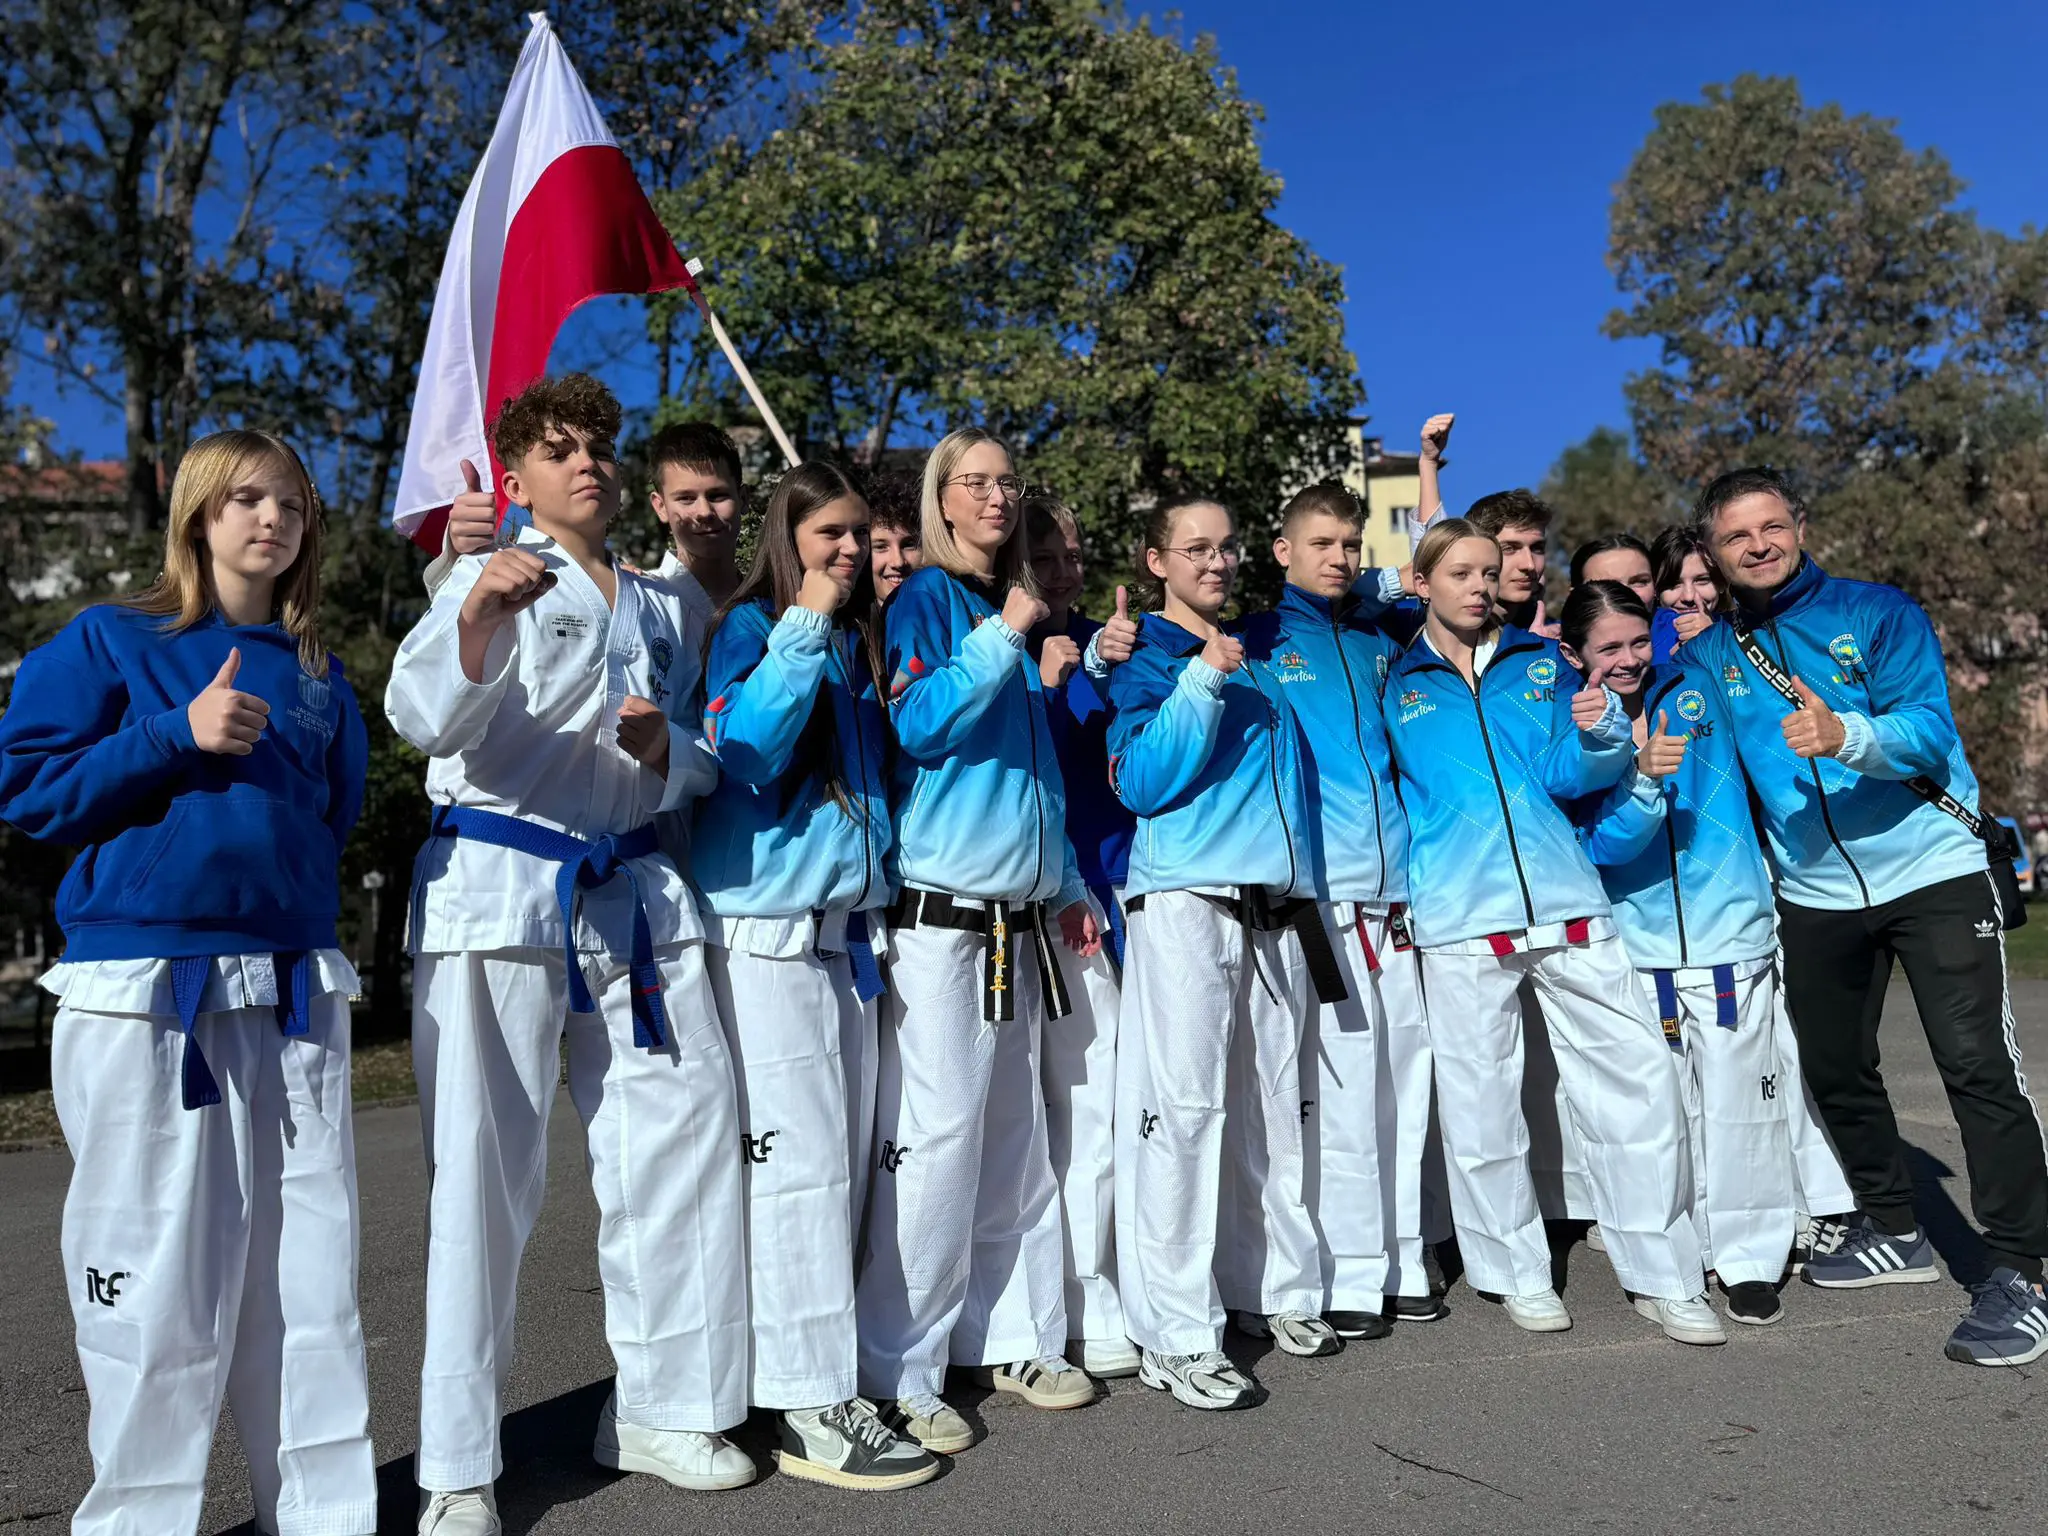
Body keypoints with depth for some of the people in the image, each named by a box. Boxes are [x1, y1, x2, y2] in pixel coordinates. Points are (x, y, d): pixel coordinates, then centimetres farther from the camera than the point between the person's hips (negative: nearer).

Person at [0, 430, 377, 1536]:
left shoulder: (316, 674, 14)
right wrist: (179, 736, -13)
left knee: (308, 1276, 7)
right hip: (143, 994, -3)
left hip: (292, 991, 4)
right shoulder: (110, 641, 3)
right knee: (156, 1290, 1)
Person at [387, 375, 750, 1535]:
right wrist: (476, 613, -35)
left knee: (684, 1137, 5)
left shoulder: (662, 607, 17)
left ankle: (662, 1407, 24)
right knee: (488, 1172, -2)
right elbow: (427, 717, -17)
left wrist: (666, 748, -3)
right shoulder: (494, 579, 1)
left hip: (635, 893, 5)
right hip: (499, 887, -5)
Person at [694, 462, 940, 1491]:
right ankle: (812, 1407, -1)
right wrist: (805, 630, -17)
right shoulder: (751, 627, -2)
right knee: (796, 1156, -8)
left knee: (841, 1154, 8)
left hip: (848, 921, 7)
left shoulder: (860, 641, 19)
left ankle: (807, 1361, 20)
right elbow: (745, 751, -18)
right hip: (766, 922, -7)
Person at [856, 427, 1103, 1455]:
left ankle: (1010, 1338, 25)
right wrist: (1001, 638, -15)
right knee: (934, 1133, -7)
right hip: (937, 911, -7)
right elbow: (919, 725, -16)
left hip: (1019, 916, 7)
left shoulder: (1018, 609, 19)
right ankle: (901, 1373, 5)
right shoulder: (922, 600, -1)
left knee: (1014, 1134, 11)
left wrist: (1068, 887, 20)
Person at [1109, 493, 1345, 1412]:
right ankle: (1174, 1336, -4)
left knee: (1272, 1105, 10)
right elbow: (1140, 783, -11)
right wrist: (1202, 681, -16)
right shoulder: (1146, 662, 4)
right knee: (1183, 1106, -9)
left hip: (1281, 908, 6)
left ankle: (1273, 1290, 24)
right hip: (1187, 900, -6)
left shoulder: (1264, 654, 20)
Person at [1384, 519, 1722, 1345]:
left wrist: (1600, 733, -14)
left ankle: (1662, 1275, 16)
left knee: (1638, 1076, 1)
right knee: (1481, 1100, 4)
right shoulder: (1398, 686, 7)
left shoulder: (1542, 661, 12)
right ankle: (1516, 1272, 22)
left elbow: (1564, 774, 5)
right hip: (1461, 915, -2)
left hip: (1565, 900, 2)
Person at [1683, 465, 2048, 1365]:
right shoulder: (1709, 657, 4)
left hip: (1931, 871, -4)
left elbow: (1929, 731, -20)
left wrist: (1845, 735, -40)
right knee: (1834, 1070, 12)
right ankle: (1894, 1233, 31)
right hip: (1814, 895, 5)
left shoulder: (1878, 613, -7)